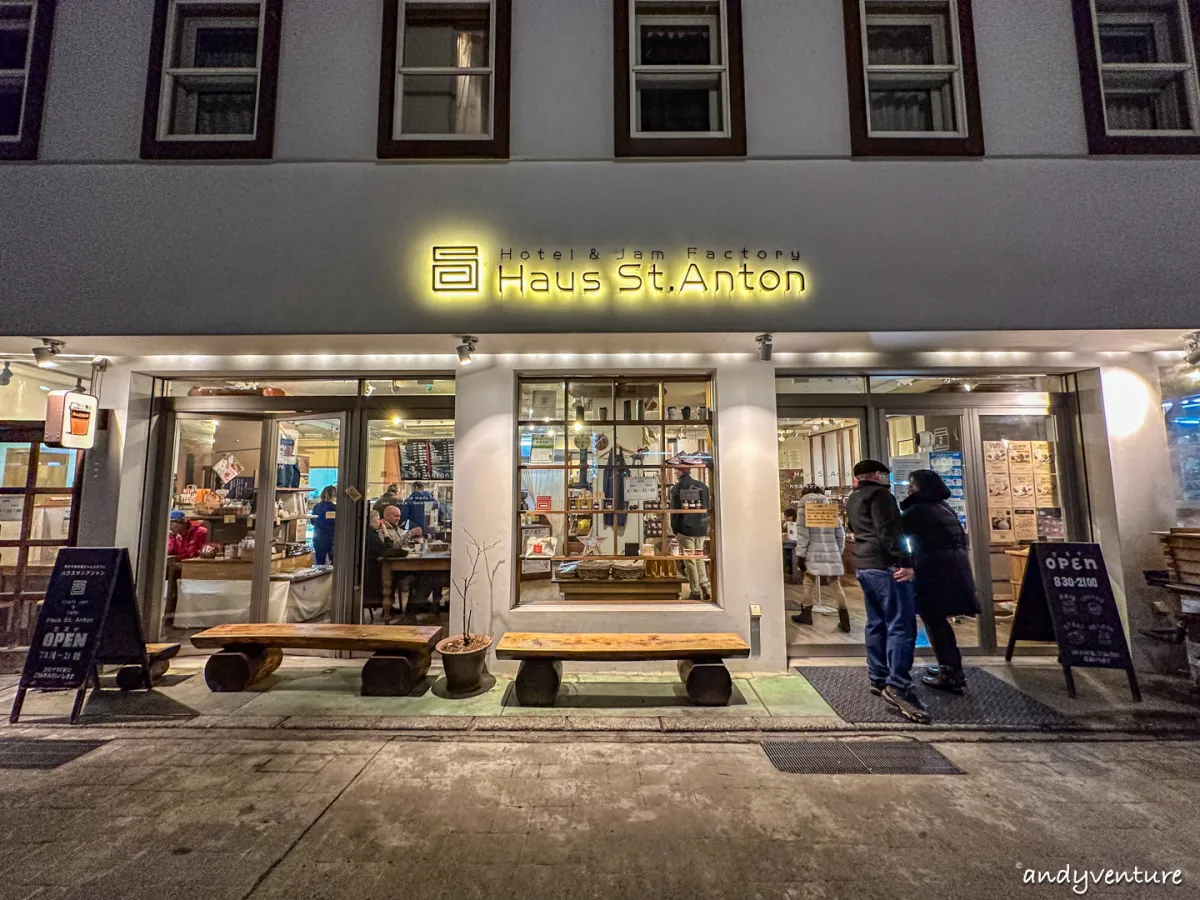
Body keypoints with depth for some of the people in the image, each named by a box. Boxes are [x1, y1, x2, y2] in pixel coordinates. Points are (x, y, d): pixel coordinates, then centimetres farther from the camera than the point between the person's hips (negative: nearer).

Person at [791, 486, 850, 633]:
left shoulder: (804, 507, 2)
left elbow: (802, 534, -7)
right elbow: (840, 534, 13)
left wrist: (800, 553, -5)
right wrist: (838, 552, 18)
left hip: (814, 553, -3)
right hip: (832, 553, 3)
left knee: (810, 582, 10)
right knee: (836, 584, 6)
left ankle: (806, 614, 19)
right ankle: (844, 620, 6)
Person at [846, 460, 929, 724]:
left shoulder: (853, 499, 19)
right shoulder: (879, 494, -8)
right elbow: (888, 532, -19)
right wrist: (906, 562, -20)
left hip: (863, 565, 9)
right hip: (885, 565, -9)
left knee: (877, 623, 13)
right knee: (901, 626, -9)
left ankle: (878, 679, 18)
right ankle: (898, 686, -13)